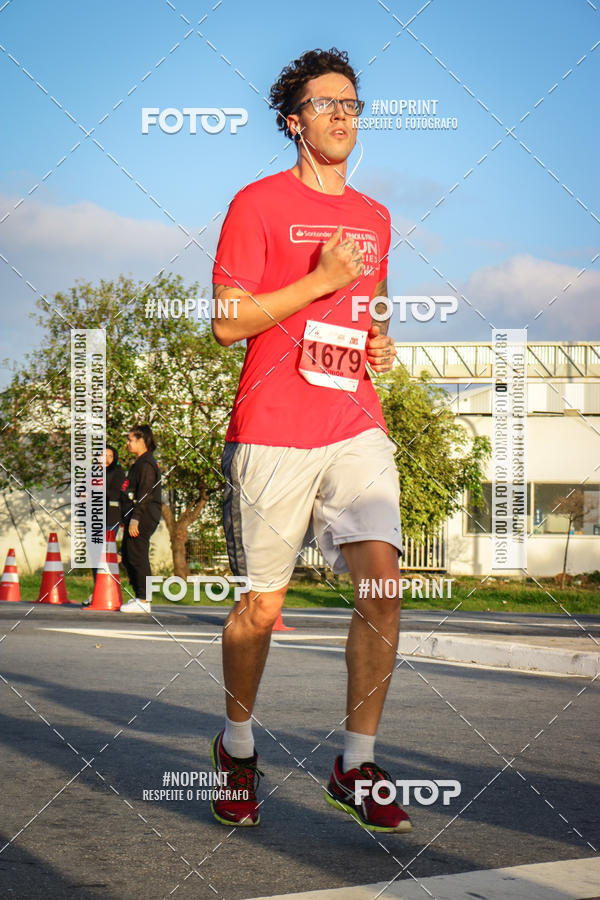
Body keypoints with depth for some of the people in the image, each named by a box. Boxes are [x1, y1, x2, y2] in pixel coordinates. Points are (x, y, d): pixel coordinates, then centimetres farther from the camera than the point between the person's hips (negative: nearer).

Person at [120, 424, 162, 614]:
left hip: (143, 516, -11)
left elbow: (145, 494, -19)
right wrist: (129, 518, 23)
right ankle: (139, 596, 18)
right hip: (136, 517, 11)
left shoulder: (146, 464, -12)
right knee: (127, 555, 13)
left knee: (137, 557, -10)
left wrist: (135, 519, -22)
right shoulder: (140, 463, 20)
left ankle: (143, 601, -9)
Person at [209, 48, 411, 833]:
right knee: (261, 608, 3)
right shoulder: (259, 203, 0)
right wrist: (322, 279, -13)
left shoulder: (374, 217, 17)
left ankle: (356, 765, -1)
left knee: (382, 580, -13)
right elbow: (227, 322, -7)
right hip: (272, 433, -4)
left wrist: (381, 343, 9)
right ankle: (237, 747, 29)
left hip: (356, 427, 4)